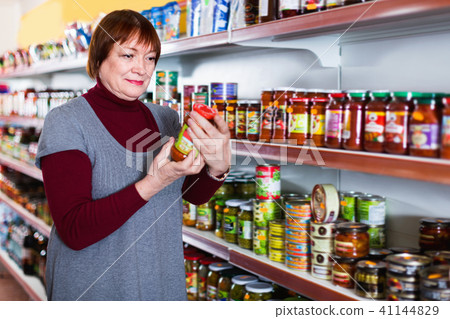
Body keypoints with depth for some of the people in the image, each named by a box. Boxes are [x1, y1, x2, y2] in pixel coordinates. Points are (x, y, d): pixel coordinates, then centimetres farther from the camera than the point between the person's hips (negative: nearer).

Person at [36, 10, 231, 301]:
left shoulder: (166, 118, 3)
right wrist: (154, 182, -30)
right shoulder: (66, 122, -15)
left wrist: (218, 167, -20)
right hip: (94, 288, -5)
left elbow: (195, 195, 3)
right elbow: (74, 231, -21)